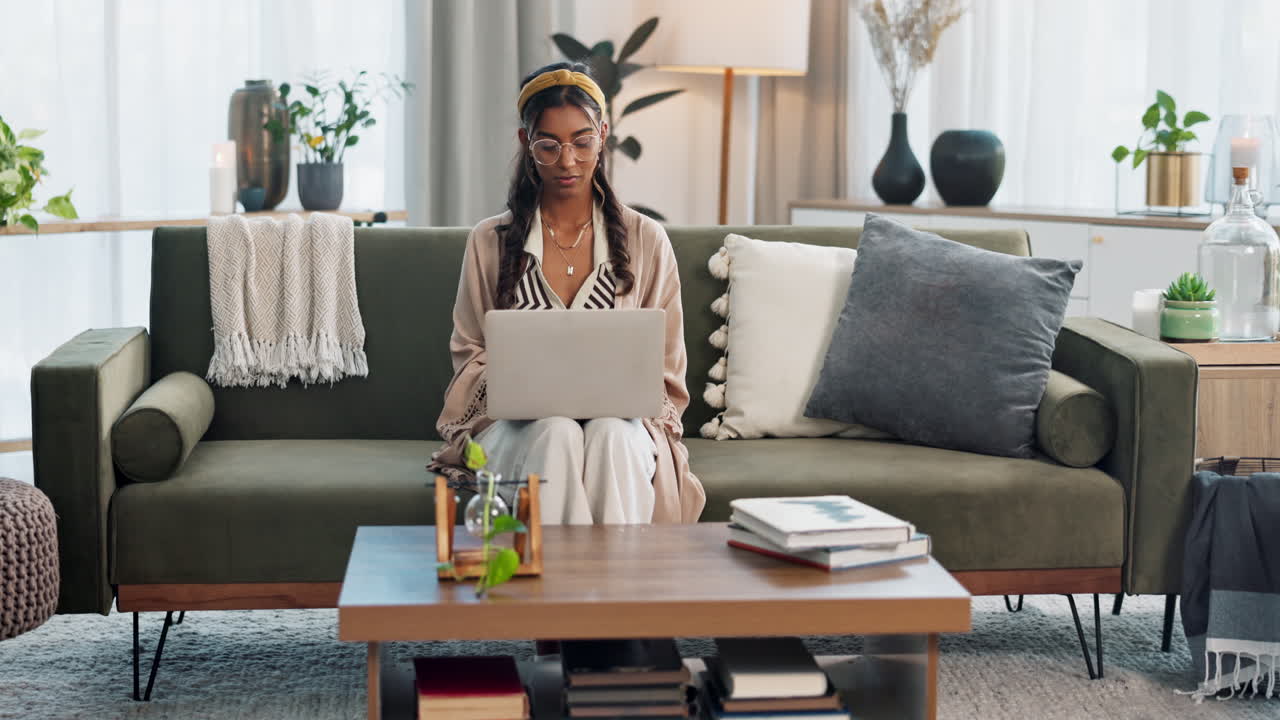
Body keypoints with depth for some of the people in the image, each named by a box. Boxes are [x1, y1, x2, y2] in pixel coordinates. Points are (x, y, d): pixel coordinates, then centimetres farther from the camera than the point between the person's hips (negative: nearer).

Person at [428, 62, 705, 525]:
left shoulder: (646, 241, 9)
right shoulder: (490, 242, 9)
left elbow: (664, 371, 11)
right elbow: (470, 355, 11)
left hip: (621, 423, 0)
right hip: (516, 427, 0)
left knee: (610, 435, -35)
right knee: (557, 434, -35)